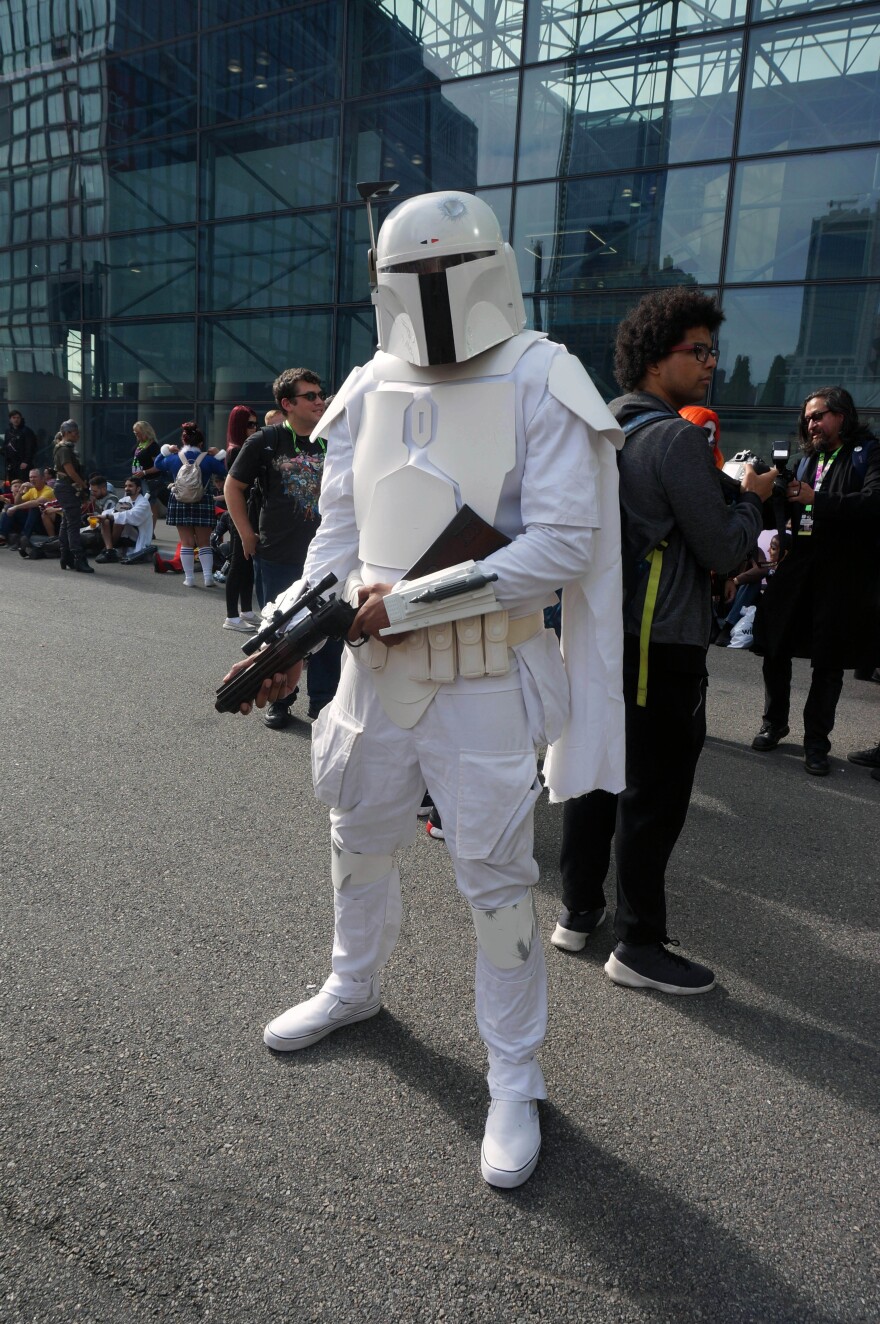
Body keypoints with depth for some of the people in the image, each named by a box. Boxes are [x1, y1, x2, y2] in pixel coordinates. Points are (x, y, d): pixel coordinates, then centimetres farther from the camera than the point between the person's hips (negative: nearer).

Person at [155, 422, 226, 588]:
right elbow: (225, 469, -3)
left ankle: (189, 578, 6)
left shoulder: (173, 459, -1)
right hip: (203, 504, -1)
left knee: (186, 543, 6)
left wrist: (167, 451, 26)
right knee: (204, 543, 8)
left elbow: (158, 464, 17)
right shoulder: (208, 459, -8)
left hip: (180, 504, 1)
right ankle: (208, 577, 4)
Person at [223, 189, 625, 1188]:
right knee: (360, 842, 21)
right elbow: (339, 531, 8)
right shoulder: (369, 393, 5)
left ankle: (514, 1076, 24)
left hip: (485, 683, -5)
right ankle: (353, 986, 48)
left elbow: (562, 543, -17)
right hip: (376, 667, 5)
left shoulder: (539, 386, -10)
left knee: (496, 879, 3)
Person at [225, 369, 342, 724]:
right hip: (277, 558, -2)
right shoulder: (265, 442, -4)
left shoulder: (330, 443, 3)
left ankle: (323, 701, 21)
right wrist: (247, 535, -1)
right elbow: (233, 487, 4)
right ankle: (280, 700, 25)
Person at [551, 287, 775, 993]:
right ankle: (639, 945, 12)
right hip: (661, 644, -8)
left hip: (600, 632, 9)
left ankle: (578, 911, 26)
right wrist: (753, 500, 4)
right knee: (655, 791, 1)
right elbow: (723, 549, -13)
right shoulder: (678, 438, -15)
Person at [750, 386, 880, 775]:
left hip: (842, 572, -5)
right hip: (798, 566, 5)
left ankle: (816, 742, 14)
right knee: (775, 648, 6)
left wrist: (817, 499, -25)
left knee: (828, 661, 3)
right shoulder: (808, 459, 17)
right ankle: (774, 723, 25)